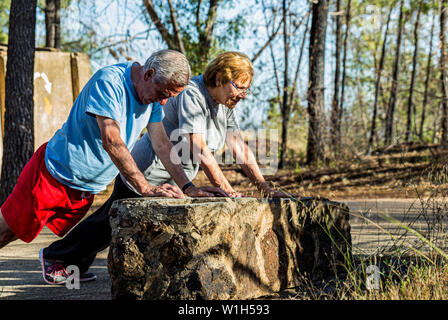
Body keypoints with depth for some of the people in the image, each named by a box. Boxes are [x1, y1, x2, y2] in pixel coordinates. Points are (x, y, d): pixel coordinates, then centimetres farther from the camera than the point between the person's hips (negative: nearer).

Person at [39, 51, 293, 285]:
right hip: (145, 176, -8)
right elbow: (199, 150, -32)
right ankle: (55, 256, 27)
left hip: (176, 181, 8)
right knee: (110, 223, 7)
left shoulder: (226, 105, 0)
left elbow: (241, 149, -1)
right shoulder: (191, 95, -26)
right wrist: (227, 191, -34)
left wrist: (266, 189, -10)